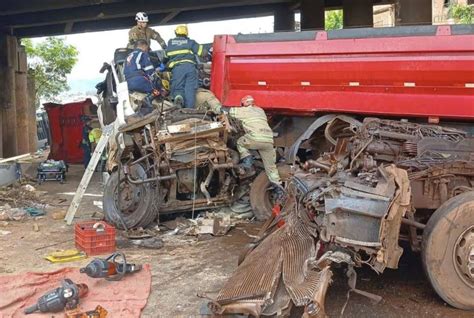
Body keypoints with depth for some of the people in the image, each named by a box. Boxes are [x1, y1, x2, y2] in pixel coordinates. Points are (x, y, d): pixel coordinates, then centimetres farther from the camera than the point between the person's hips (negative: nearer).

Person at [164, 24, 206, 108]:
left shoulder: (170, 43, 23)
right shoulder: (190, 42, 16)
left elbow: (166, 56, 30)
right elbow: (202, 52, 9)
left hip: (177, 68, 1)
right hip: (190, 67, 0)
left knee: (177, 88, 6)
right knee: (190, 90, -2)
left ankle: (178, 97, -27)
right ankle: (189, 109, -16)